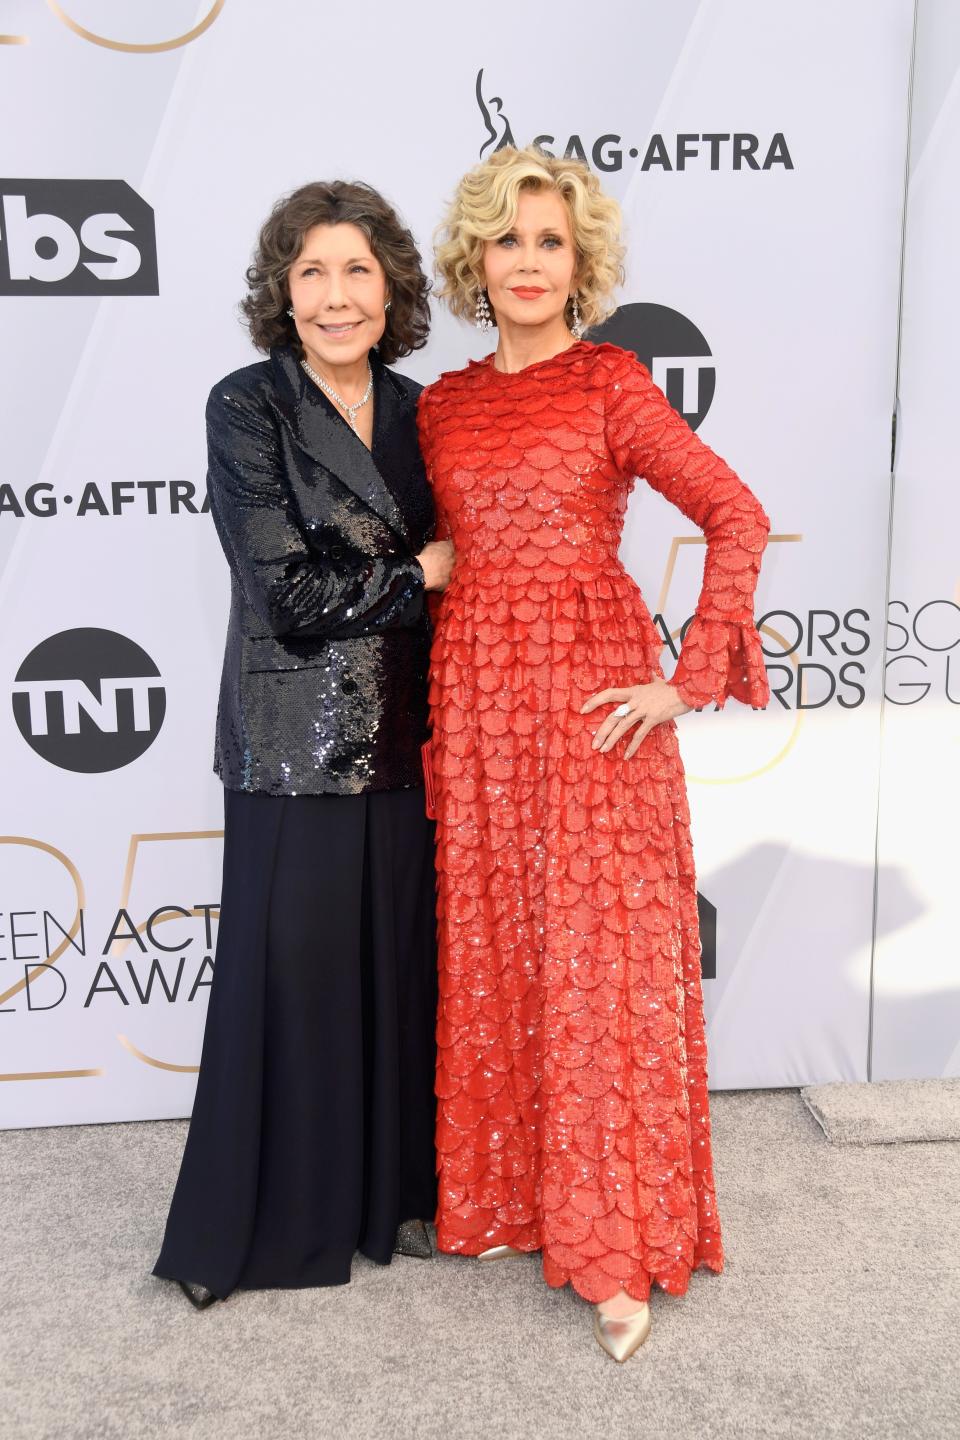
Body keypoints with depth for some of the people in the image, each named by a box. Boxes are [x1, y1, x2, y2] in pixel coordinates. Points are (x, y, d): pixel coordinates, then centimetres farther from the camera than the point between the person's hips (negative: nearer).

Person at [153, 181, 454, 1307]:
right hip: (295, 744, -5)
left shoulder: (413, 410, 9)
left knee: (402, 964, 12)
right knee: (294, 971, 4)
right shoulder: (247, 408, -7)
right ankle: (277, 1215, 26)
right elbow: (290, 596, -14)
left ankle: (394, 1186, 33)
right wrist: (420, 573, -6)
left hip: (404, 741, 5)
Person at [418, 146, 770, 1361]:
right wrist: (437, 704, 7)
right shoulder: (443, 405, 12)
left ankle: (616, 1253, 14)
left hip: (591, 691, -4)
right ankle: (505, 1195, 30)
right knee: (489, 950, 10)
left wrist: (689, 679, -12)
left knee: (599, 958, -1)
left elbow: (737, 519, -7)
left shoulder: (612, 383, -1)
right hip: (473, 693, 5)